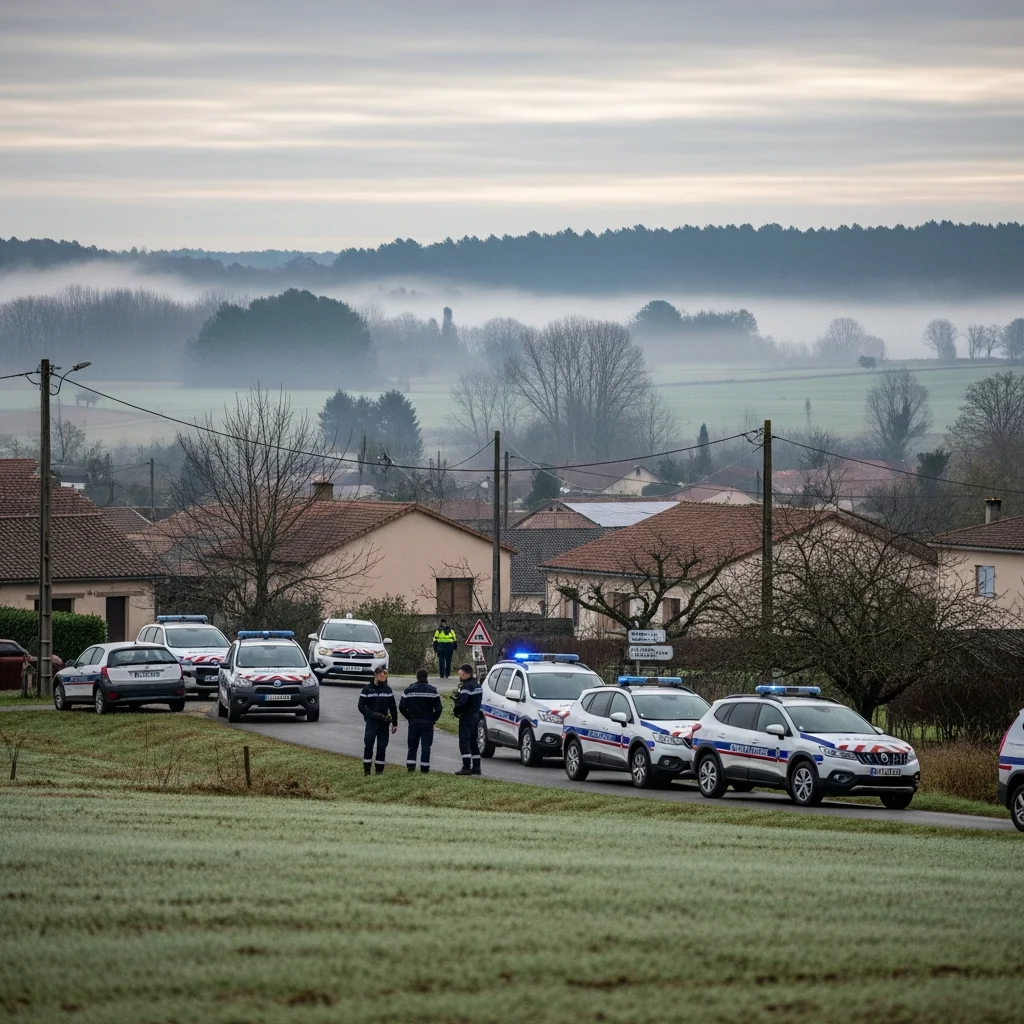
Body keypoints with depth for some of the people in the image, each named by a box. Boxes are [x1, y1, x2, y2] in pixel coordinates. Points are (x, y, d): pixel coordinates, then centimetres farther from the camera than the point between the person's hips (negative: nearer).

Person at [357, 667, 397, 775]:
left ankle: (379, 770, 9)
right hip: (371, 722, -3)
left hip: (384, 723, 3)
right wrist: (373, 714, -14)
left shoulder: (387, 689, 7)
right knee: (368, 744, -11)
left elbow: (393, 708, 9)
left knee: (382, 746, 3)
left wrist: (394, 723, 6)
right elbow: (361, 706, -2)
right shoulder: (367, 689, 0)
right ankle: (366, 770, -6)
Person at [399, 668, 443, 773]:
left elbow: (402, 707, -3)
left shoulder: (409, 690, -1)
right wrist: (433, 719, 8)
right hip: (428, 722, -1)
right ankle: (424, 768, -1)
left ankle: (410, 767, 0)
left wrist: (409, 717, 9)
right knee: (426, 746, 2)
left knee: (412, 746, 8)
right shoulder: (432, 690, -3)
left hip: (414, 721, 1)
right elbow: (438, 708, -6)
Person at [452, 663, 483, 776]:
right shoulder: (477, 685, 13)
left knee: (464, 742, -9)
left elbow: (462, 703, -26)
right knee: (473, 742, 16)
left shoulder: (466, 686, -18)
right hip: (475, 716, 10)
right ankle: (476, 767, 18)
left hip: (467, 717, -10)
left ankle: (466, 767, -15)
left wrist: (455, 710, -8)